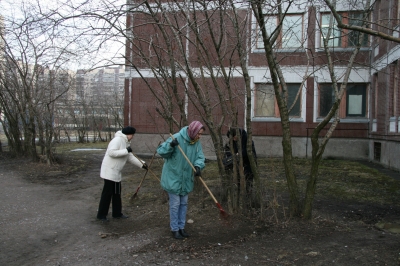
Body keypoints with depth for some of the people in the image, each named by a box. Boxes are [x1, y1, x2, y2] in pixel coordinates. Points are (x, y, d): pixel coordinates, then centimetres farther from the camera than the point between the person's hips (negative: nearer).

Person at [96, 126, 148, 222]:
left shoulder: (126, 142, 12)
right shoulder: (117, 140, -17)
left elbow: (130, 157, 15)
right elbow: (111, 152, -29)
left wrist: (142, 164, 8)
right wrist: (126, 151, -26)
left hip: (116, 172, 10)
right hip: (110, 171, -10)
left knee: (117, 193, 15)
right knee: (107, 193, -2)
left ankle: (117, 213, 26)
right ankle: (101, 215, 9)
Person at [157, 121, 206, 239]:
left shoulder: (196, 143, -3)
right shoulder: (177, 138, -22)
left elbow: (199, 157, -4)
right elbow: (161, 151, -20)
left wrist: (198, 166, -26)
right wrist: (170, 145, -40)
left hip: (186, 179, 7)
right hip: (173, 177, -6)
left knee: (184, 204, 15)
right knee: (175, 204, 1)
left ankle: (181, 227, 29)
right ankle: (175, 229, 16)